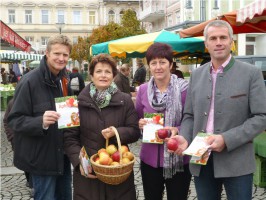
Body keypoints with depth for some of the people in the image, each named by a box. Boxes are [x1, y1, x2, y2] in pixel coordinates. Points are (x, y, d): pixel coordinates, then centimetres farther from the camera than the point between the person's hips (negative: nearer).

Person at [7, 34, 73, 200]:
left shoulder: (64, 80, 7)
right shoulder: (30, 81, -17)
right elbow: (14, 120, -18)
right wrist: (40, 122, -35)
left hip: (63, 154, 8)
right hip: (42, 157, -7)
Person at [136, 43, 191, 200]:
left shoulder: (184, 88, -10)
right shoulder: (143, 90, 2)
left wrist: (178, 130, -23)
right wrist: (141, 124, -10)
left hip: (178, 160, -3)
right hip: (150, 159, 3)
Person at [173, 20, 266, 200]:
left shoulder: (251, 73, -4)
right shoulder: (197, 74, 9)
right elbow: (189, 115, 11)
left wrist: (227, 139, -18)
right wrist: (185, 138, -9)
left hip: (236, 161, -3)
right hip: (201, 159, 4)